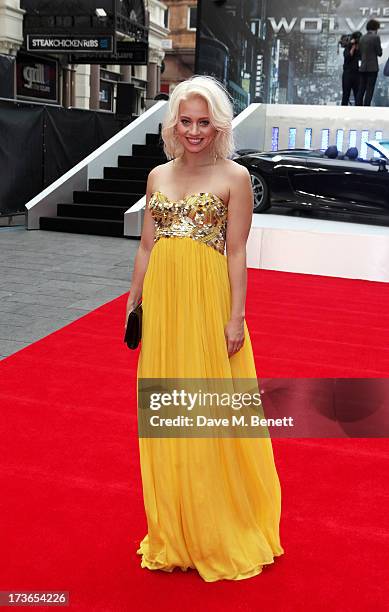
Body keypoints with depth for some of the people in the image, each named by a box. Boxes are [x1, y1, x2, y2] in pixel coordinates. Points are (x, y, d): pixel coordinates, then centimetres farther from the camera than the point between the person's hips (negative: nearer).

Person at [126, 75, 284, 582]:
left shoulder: (234, 177, -3)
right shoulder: (158, 176, 11)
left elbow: (236, 252, -7)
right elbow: (147, 246, 12)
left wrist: (236, 317, -12)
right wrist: (133, 304, 10)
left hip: (208, 299, -5)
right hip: (161, 300, 5)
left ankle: (220, 533, 23)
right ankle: (173, 532, 29)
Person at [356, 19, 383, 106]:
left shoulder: (362, 38, 11)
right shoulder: (376, 37, -8)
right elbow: (379, 53, -5)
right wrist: (379, 49, 11)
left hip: (363, 68, 6)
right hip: (372, 68, -6)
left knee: (361, 90, 6)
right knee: (369, 91, -6)